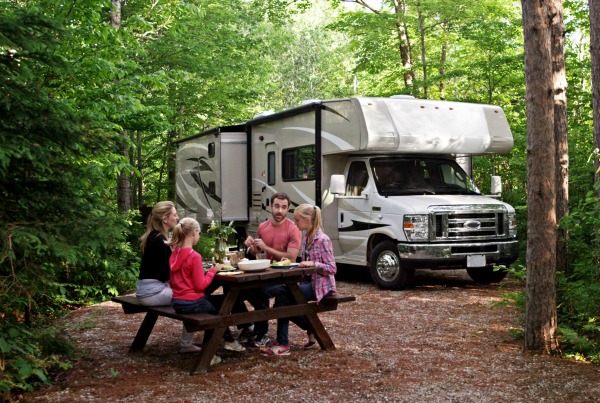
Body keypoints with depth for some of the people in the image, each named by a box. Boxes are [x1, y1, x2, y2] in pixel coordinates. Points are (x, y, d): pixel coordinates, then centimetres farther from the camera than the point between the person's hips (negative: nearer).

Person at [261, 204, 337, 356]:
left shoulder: (322, 239, -15)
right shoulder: (306, 238, 11)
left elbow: (332, 269, -17)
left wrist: (313, 263, -28)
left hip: (321, 285, -8)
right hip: (308, 282, 8)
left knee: (282, 295, -20)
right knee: (279, 292, -14)